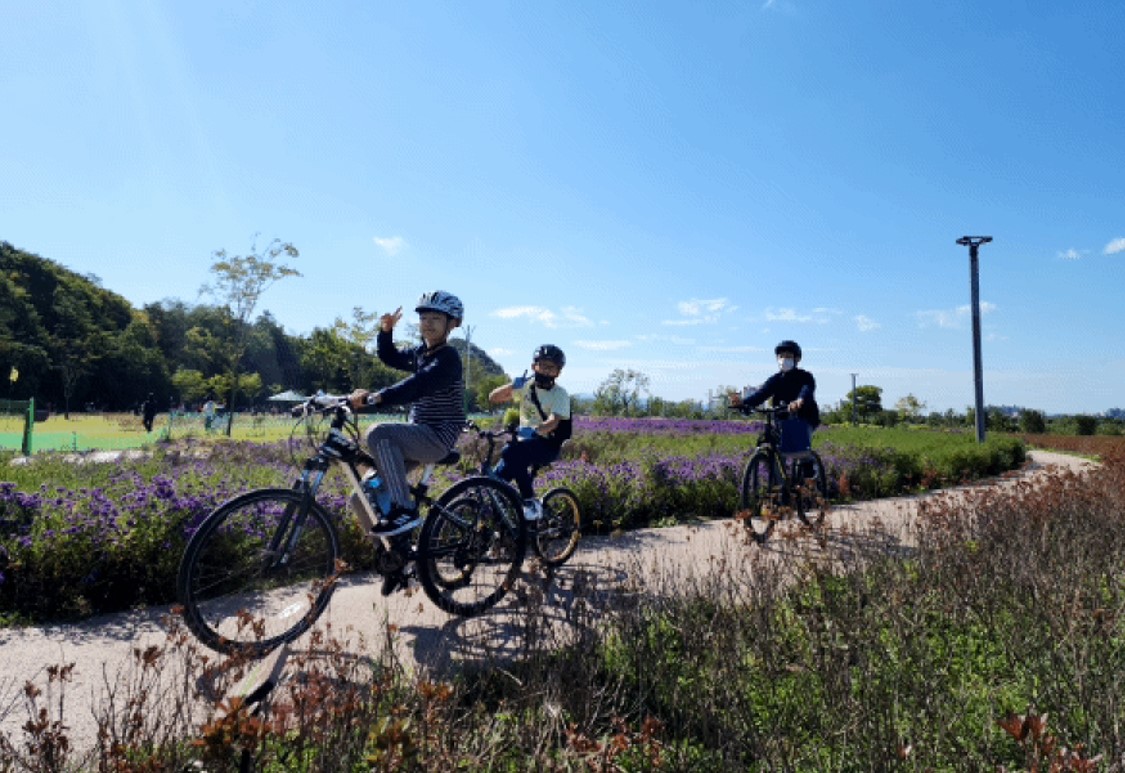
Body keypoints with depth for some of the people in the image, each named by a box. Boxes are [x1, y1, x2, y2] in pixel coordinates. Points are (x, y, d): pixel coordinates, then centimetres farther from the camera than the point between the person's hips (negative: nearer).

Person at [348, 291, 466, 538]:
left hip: (438, 436, -9)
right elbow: (389, 357, 26)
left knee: (379, 434, -30)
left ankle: (404, 509, -27)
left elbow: (416, 386, -30)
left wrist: (374, 397, -40)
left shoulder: (448, 357, -15)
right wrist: (386, 330, 6)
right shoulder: (420, 353, 12)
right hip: (419, 435, 9)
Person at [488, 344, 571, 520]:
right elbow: (493, 398, 1)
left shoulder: (560, 394, -7)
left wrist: (534, 430, -44)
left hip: (547, 445, -5)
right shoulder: (525, 386, 6)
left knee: (512, 453, -31)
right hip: (524, 441, 5)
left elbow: (553, 421, -24)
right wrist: (512, 386, -16)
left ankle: (531, 503, -22)